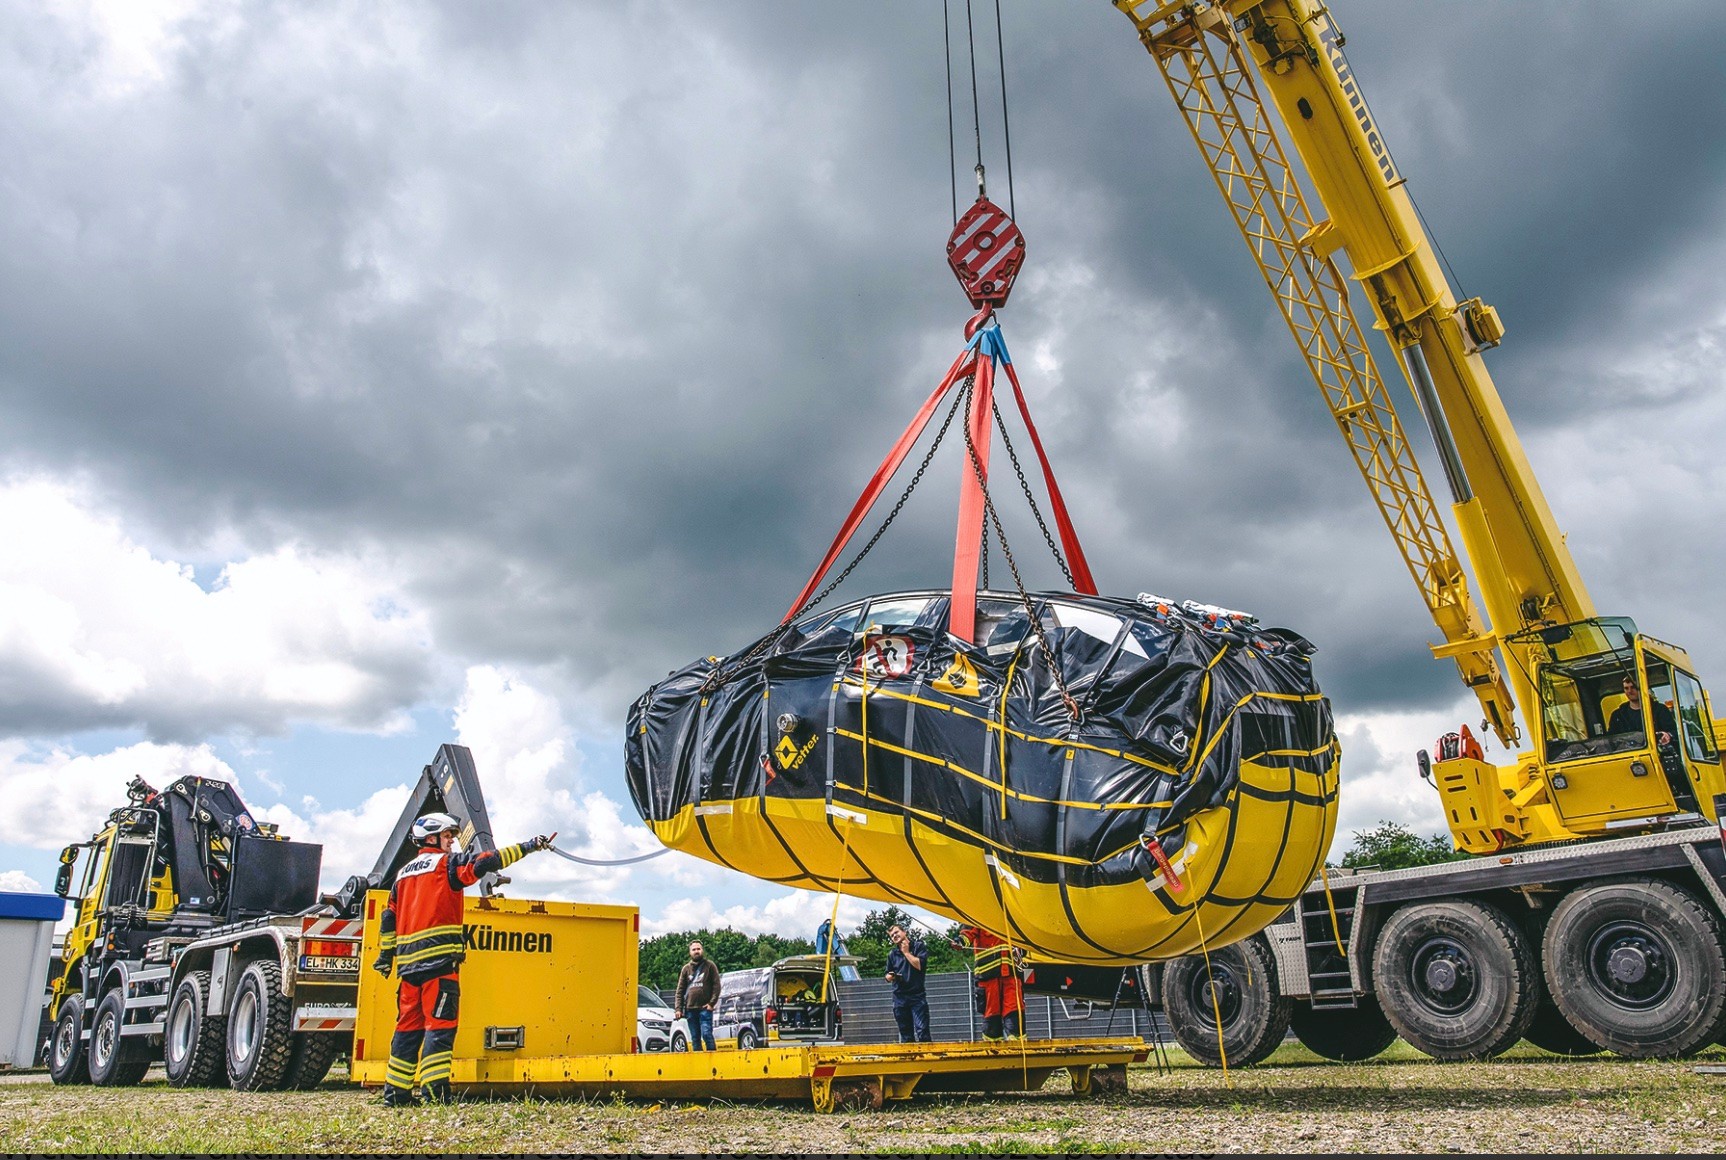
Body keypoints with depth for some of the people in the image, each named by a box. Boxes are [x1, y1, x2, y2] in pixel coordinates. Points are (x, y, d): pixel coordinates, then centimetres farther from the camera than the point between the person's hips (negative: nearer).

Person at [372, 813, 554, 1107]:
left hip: (409, 961, 7)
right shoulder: (446, 863, 0)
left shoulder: (404, 873, 21)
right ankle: (436, 1091, -13)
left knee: (409, 1025, 11)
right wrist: (529, 846, -12)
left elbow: (389, 918, 20)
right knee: (440, 1024, -7)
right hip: (439, 958, -7)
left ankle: (396, 1092, 13)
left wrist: (385, 956, 24)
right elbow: (486, 861, -13)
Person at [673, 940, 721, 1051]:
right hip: (690, 1009, 4)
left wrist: (711, 1003, -10)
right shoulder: (686, 968, 13)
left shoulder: (710, 965, 4)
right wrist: (678, 1008, 1)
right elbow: (680, 990, 11)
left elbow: (716, 986, -1)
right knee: (695, 1038, 6)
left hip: (705, 1008, -4)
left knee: (707, 1034, -13)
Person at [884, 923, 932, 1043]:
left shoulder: (918, 946, 2)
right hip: (899, 997, 4)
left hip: (917, 996, -4)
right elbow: (888, 976, 22)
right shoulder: (892, 954, 14)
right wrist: (890, 977, -1)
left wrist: (906, 952, -3)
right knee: (905, 1034, 6)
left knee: (922, 1030, -13)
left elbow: (919, 964, -13)